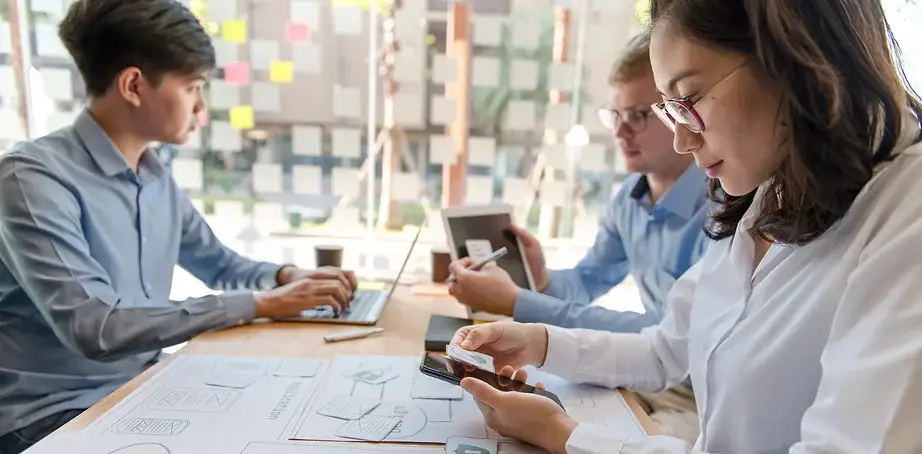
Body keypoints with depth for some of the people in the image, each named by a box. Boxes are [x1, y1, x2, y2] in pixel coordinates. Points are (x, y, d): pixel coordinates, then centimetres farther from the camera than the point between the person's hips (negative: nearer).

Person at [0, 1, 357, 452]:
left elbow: (219, 264, 16)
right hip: (53, 414, -6)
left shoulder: (158, 180, 3)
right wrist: (260, 304, -27)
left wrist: (285, 277, -4)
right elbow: (94, 327, -29)